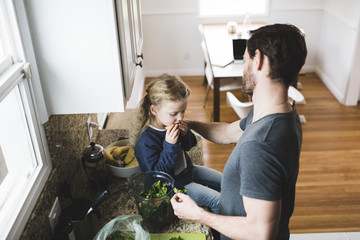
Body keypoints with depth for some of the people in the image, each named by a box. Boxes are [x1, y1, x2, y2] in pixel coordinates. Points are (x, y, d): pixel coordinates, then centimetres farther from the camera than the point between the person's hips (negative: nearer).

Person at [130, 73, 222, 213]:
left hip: (187, 170, 8)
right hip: (172, 185, -8)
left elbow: (189, 146, 7)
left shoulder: (174, 123, -8)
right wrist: (170, 145, -37)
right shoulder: (146, 140, -32)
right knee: (217, 201, -11)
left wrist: (186, 135, -17)